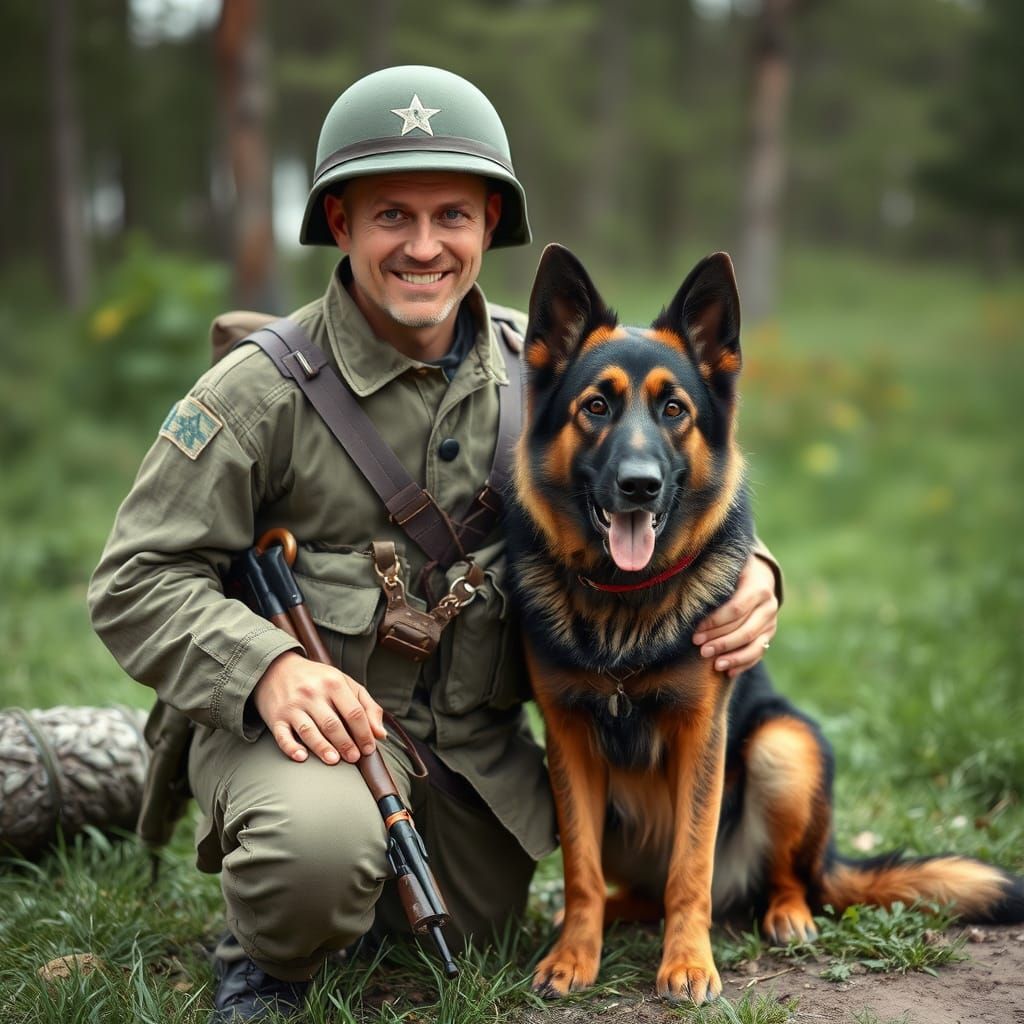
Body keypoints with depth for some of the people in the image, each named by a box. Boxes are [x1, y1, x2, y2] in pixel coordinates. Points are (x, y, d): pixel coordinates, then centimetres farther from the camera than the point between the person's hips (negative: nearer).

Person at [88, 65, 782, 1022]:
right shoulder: (262, 390, -15)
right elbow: (138, 581, -14)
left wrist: (747, 567, -16)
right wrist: (266, 667, -32)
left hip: (478, 741, 5)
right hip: (306, 720, -5)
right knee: (320, 847, -35)